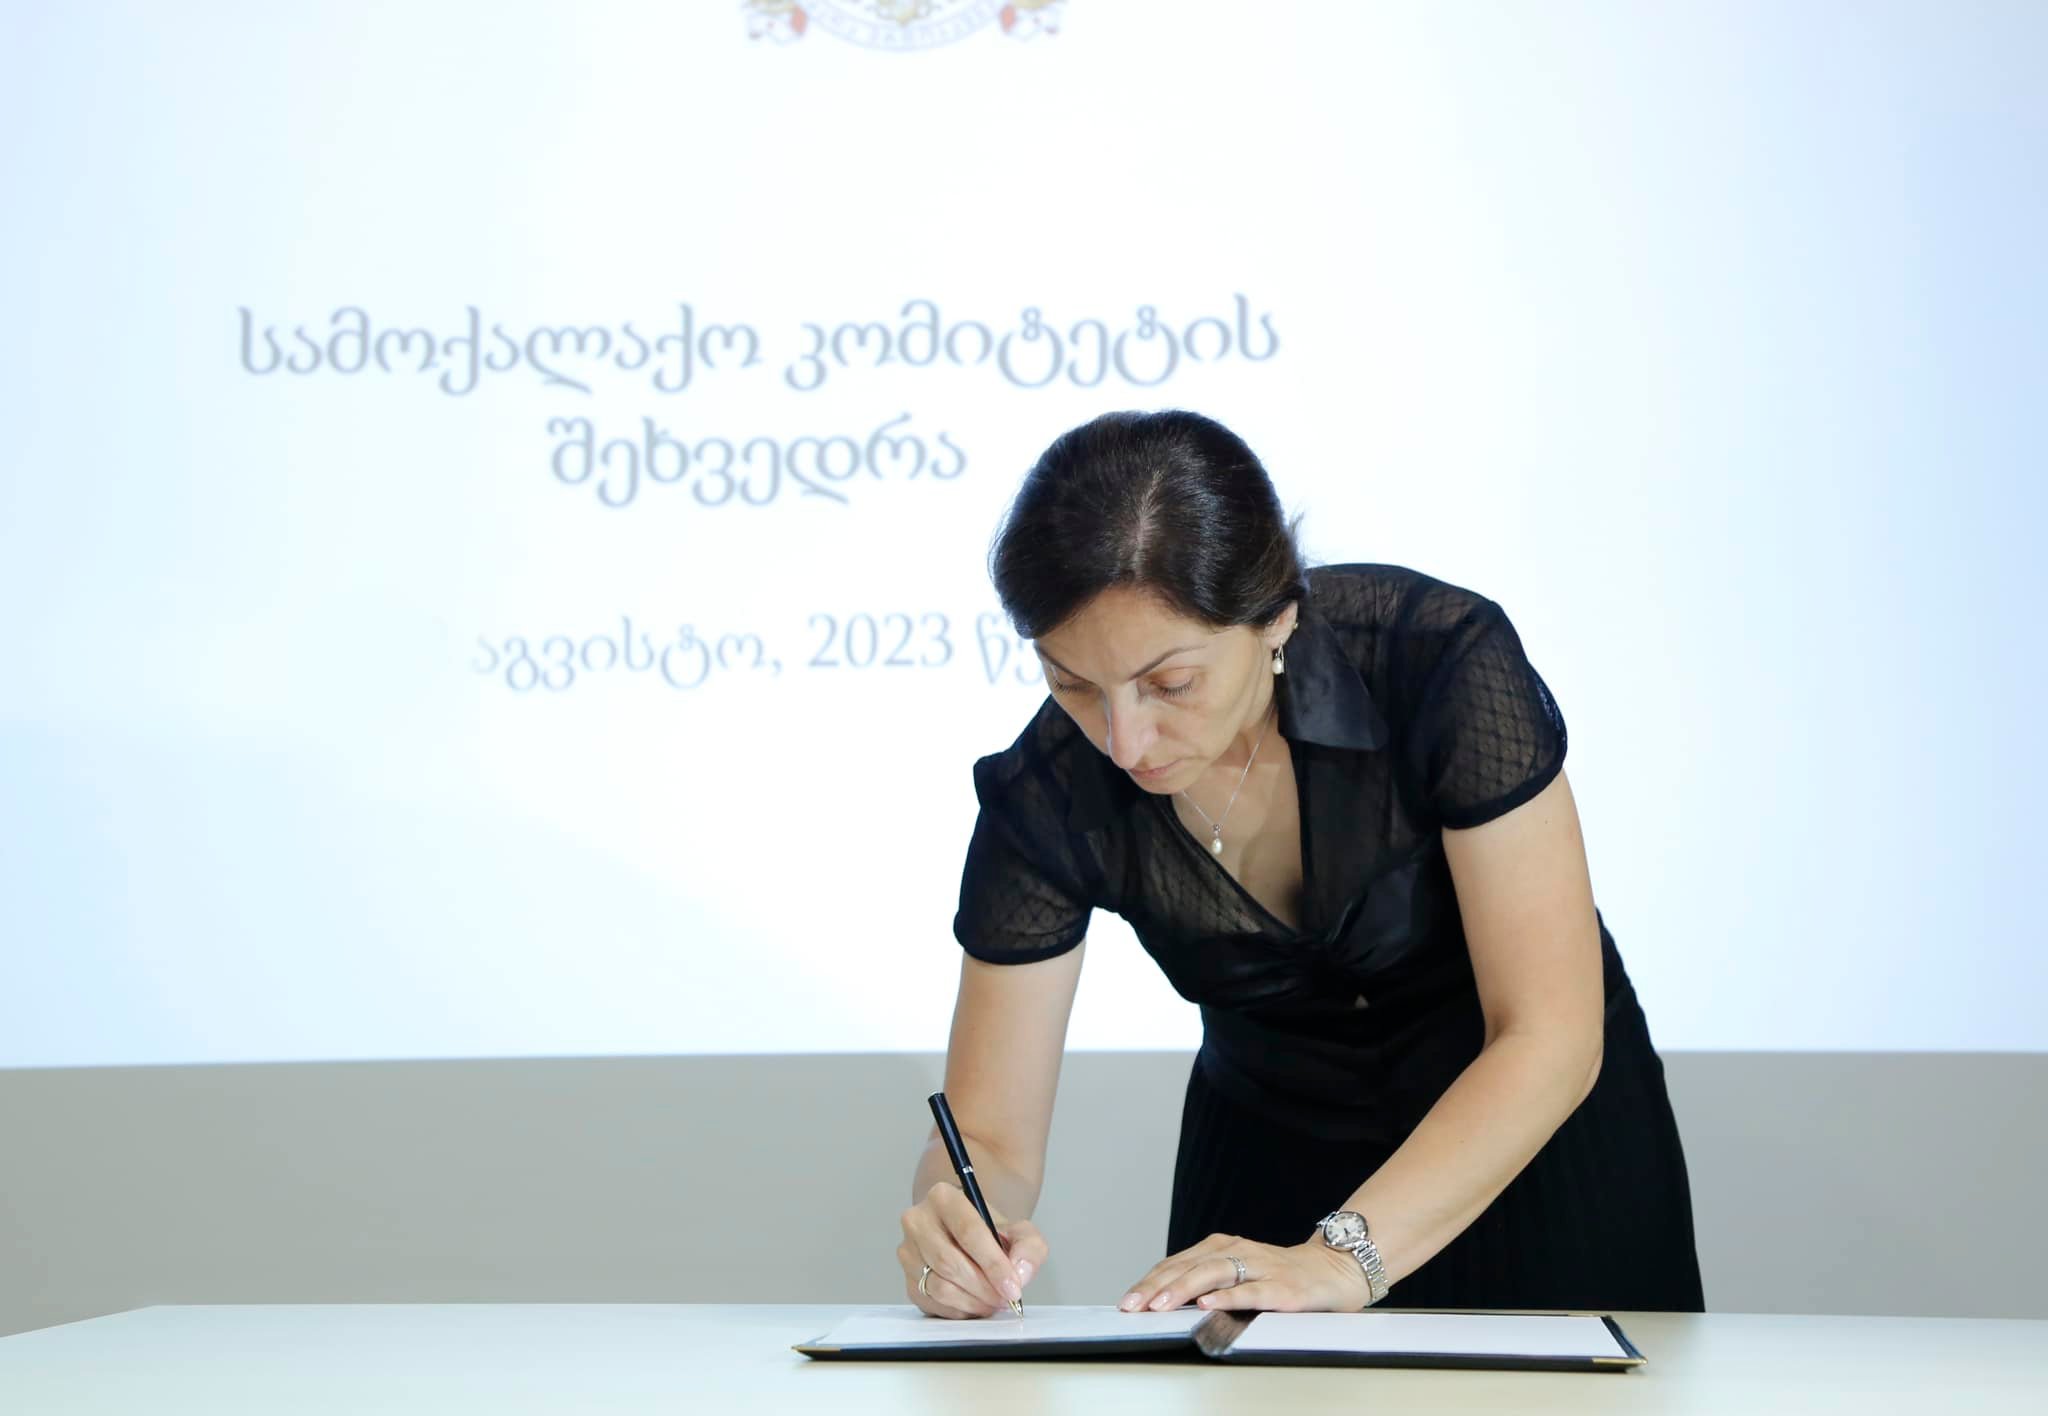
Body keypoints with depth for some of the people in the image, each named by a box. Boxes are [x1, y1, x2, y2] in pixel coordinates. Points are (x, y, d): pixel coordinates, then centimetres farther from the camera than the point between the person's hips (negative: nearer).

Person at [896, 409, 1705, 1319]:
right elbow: (988, 1134, -15)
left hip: (1535, 1139, 0)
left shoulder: (1445, 661, -27)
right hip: (1273, 1158, 0)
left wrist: (1343, 1258, -40)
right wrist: (953, 1227, -38)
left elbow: (1549, 1039, -28)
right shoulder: (1047, 799, -20)